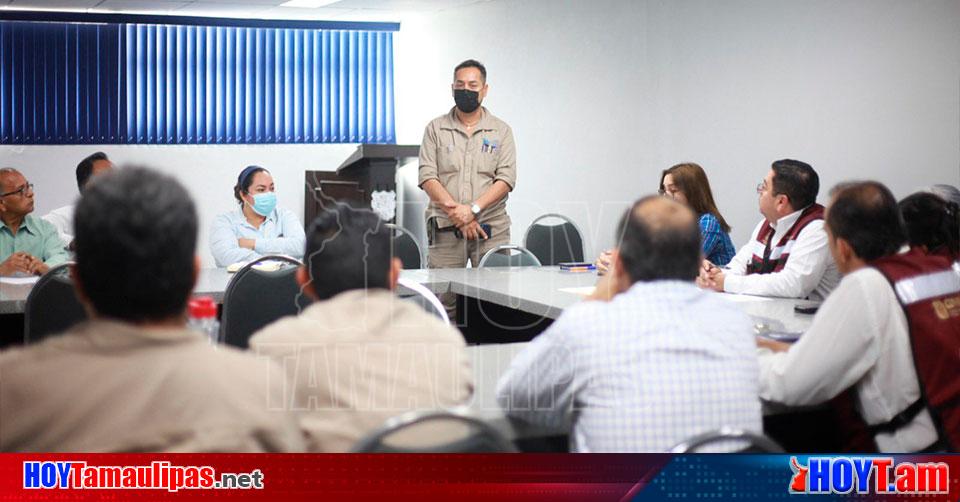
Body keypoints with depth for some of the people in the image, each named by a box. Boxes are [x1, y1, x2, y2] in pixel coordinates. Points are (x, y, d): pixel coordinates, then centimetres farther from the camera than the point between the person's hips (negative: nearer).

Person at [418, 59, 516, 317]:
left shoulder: (501, 131, 10)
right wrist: (456, 213, -12)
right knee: (441, 301, -3)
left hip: (491, 229, 0)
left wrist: (474, 209, -14)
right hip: (445, 229, 0)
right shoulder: (436, 129, 9)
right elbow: (427, 177, -1)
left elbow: (506, 179, -1)